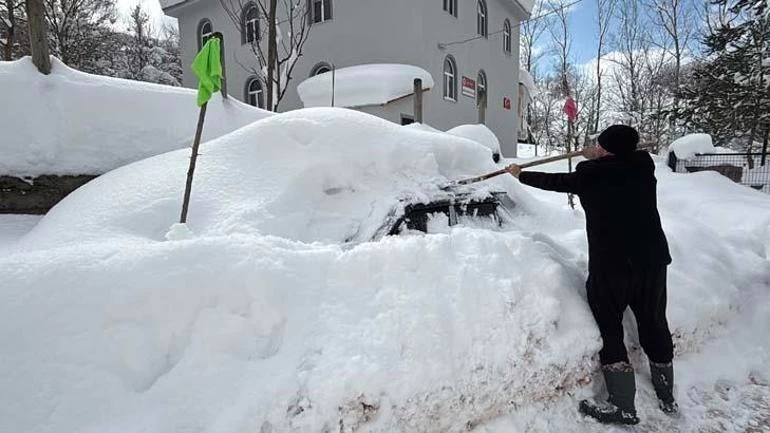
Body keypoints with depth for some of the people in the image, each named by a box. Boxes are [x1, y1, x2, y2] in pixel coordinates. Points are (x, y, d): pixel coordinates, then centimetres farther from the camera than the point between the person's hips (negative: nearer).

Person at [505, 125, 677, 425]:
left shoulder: (590, 175, -10)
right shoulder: (643, 166, 0)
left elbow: (554, 181, 6)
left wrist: (521, 175, 21)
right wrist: (598, 160, 36)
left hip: (610, 265, -5)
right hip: (652, 261, 5)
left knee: (609, 330, 7)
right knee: (654, 325, 18)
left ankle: (623, 406, 8)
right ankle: (667, 397, 33)